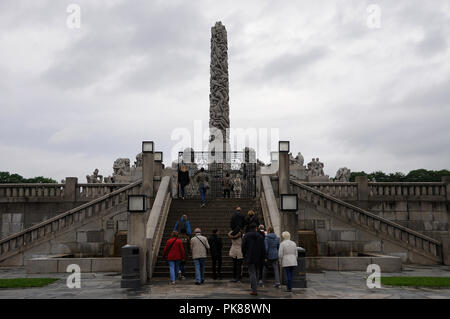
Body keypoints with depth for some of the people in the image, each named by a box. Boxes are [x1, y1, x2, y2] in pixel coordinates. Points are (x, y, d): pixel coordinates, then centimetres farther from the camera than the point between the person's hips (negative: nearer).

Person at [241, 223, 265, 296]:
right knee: (256, 272, 17)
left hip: (250, 258, -3)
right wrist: (262, 258, 7)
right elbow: (262, 248, 2)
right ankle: (254, 288, 24)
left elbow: (243, 247, -4)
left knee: (252, 273, -4)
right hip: (258, 258, 3)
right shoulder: (260, 236, 2)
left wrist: (244, 256, 7)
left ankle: (254, 290, -10)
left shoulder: (246, 236, -4)